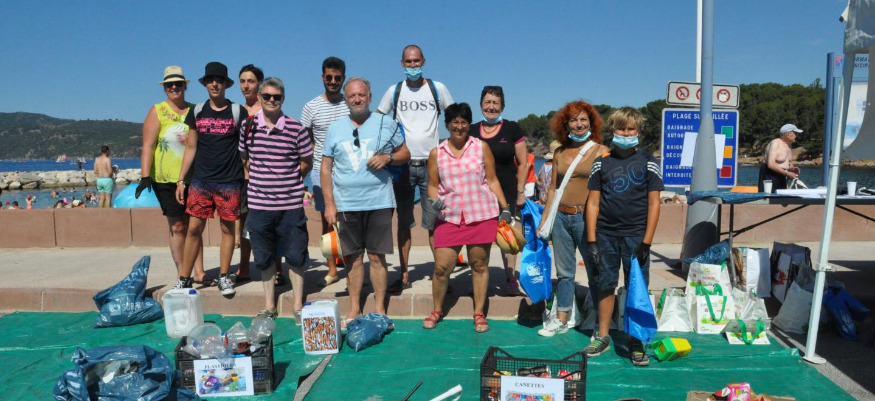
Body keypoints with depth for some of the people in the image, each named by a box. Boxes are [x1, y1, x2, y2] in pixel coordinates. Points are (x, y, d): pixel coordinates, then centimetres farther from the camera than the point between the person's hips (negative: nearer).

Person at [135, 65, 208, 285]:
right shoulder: (157, 111, 1)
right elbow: (148, 146, -5)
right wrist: (145, 176, -13)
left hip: (194, 178, 3)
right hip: (166, 179, -2)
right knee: (177, 227, 1)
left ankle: (199, 272, 10)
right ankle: (181, 275, 9)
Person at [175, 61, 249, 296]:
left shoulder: (238, 112, 2)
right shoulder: (197, 112, 9)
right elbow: (191, 148, 12)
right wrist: (181, 180, 8)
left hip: (229, 182, -2)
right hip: (200, 180, 2)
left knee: (227, 228, 4)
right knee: (194, 228, 2)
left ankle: (224, 277, 16)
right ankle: (184, 278, 13)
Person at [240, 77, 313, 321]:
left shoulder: (296, 129, -4)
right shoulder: (248, 126, 3)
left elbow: (307, 162, 6)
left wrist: (289, 180, 3)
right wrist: (259, 178, 8)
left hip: (290, 203, -2)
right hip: (259, 203, 2)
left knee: (295, 256, 5)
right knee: (264, 258, 12)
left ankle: (298, 305, 20)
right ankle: (269, 306, 27)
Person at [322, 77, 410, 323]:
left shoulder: (386, 124, 5)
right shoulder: (335, 129, 7)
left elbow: (405, 153, 11)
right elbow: (326, 168, 7)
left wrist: (388, 158, -11)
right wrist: (329, 204, 0)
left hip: (379, 202, -1)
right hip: (346, 204, 1)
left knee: (377, 256, 3)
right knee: (353, 257, 8)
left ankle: (380, 310, 15)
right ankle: (354, 310, 19)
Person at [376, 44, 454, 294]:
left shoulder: (437, 89, 5)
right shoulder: (394, 91, 8)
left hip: (431, 163, -1)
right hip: (403, 164, 1)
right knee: (404, 221, 6)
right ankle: (403, 276, 14)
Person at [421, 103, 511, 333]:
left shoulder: (481, 147, 4)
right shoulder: (437, 153, 7)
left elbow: (492, 180, 6)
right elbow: (433, 185, 11)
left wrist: (505, 207, 1)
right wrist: (434, 200, -9)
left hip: (481, 215, 0)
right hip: (449, 217, 1)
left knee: (480, 265, 6)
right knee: (441, 266, -1)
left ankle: (479, 314, 20)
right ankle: (437, 311, 21)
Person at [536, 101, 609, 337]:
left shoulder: (600, 151, -1)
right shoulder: (560, 152, 11)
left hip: (587, 217, -4)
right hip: (560, 217, 4)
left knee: (595, 272, 4)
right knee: (564, 271, 13)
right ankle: (561, 320, 24)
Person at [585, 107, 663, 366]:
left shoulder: (648, 163, 2)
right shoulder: (602, 162, 6)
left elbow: (654, 204, -1)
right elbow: (593, 203, 4)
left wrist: (646, 242, -9)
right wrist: (591, 240, -2)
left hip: (636, 236, -1)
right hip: (606, 235, 2)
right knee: (606, 285, 10)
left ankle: (636, 343, 14)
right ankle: (603, 338, 22)